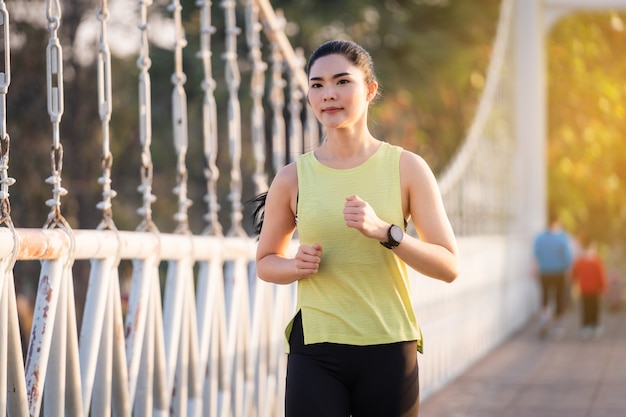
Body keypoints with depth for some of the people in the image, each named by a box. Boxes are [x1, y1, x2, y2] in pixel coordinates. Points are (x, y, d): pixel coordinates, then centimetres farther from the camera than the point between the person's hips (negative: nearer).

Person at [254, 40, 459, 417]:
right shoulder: (293, 177, 3)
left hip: (389, 352, 0)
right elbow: (266, 263, 16)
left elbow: (449, 266, -4)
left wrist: (384, 231, -18)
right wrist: (297, 266, -7)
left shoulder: (407, 169, 0)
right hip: (316, 351, 0)